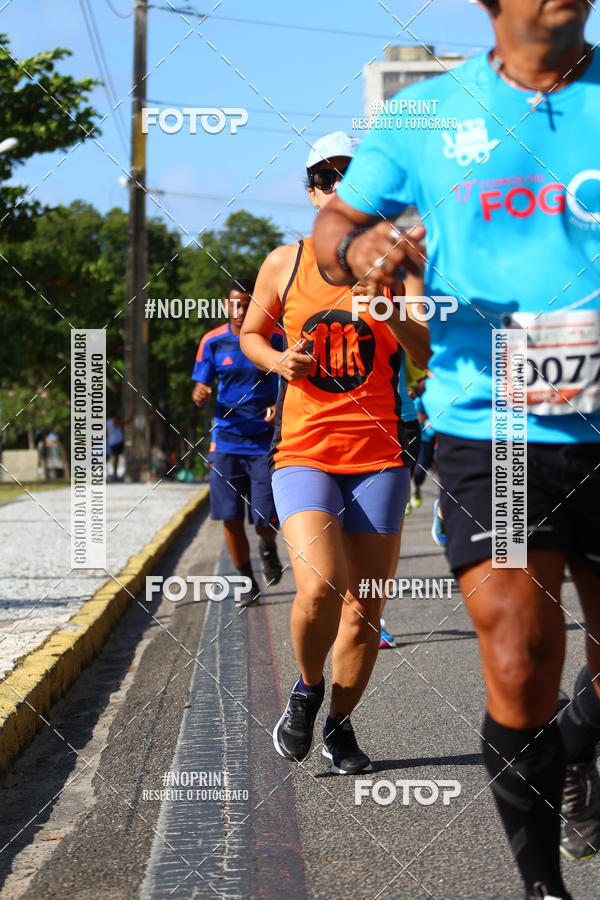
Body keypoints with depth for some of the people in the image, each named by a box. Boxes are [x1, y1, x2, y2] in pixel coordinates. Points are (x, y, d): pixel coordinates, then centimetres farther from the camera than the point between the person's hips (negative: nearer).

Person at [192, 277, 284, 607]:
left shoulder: (276, 339, -2)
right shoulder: (213, 342, 2)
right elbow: (201, 388, 7)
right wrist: (200, 394, -17)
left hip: (266, 441, -2)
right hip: (226, 441, 2)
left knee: (266, 517, -8)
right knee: (231, 518, -1)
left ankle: (268, 547, 29)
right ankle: (248, 583, 19)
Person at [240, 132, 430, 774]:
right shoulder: (284, 263, 5)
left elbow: (435, 354, -5)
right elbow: (251, 333, 19)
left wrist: (390, 312, -23)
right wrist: (278, 360, -2)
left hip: (379, 457, 1)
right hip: (302, 453, -1)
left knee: (364, 609, 4)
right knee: (319, 588, -22)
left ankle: (339, 724, 27)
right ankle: (307, 689, 8)